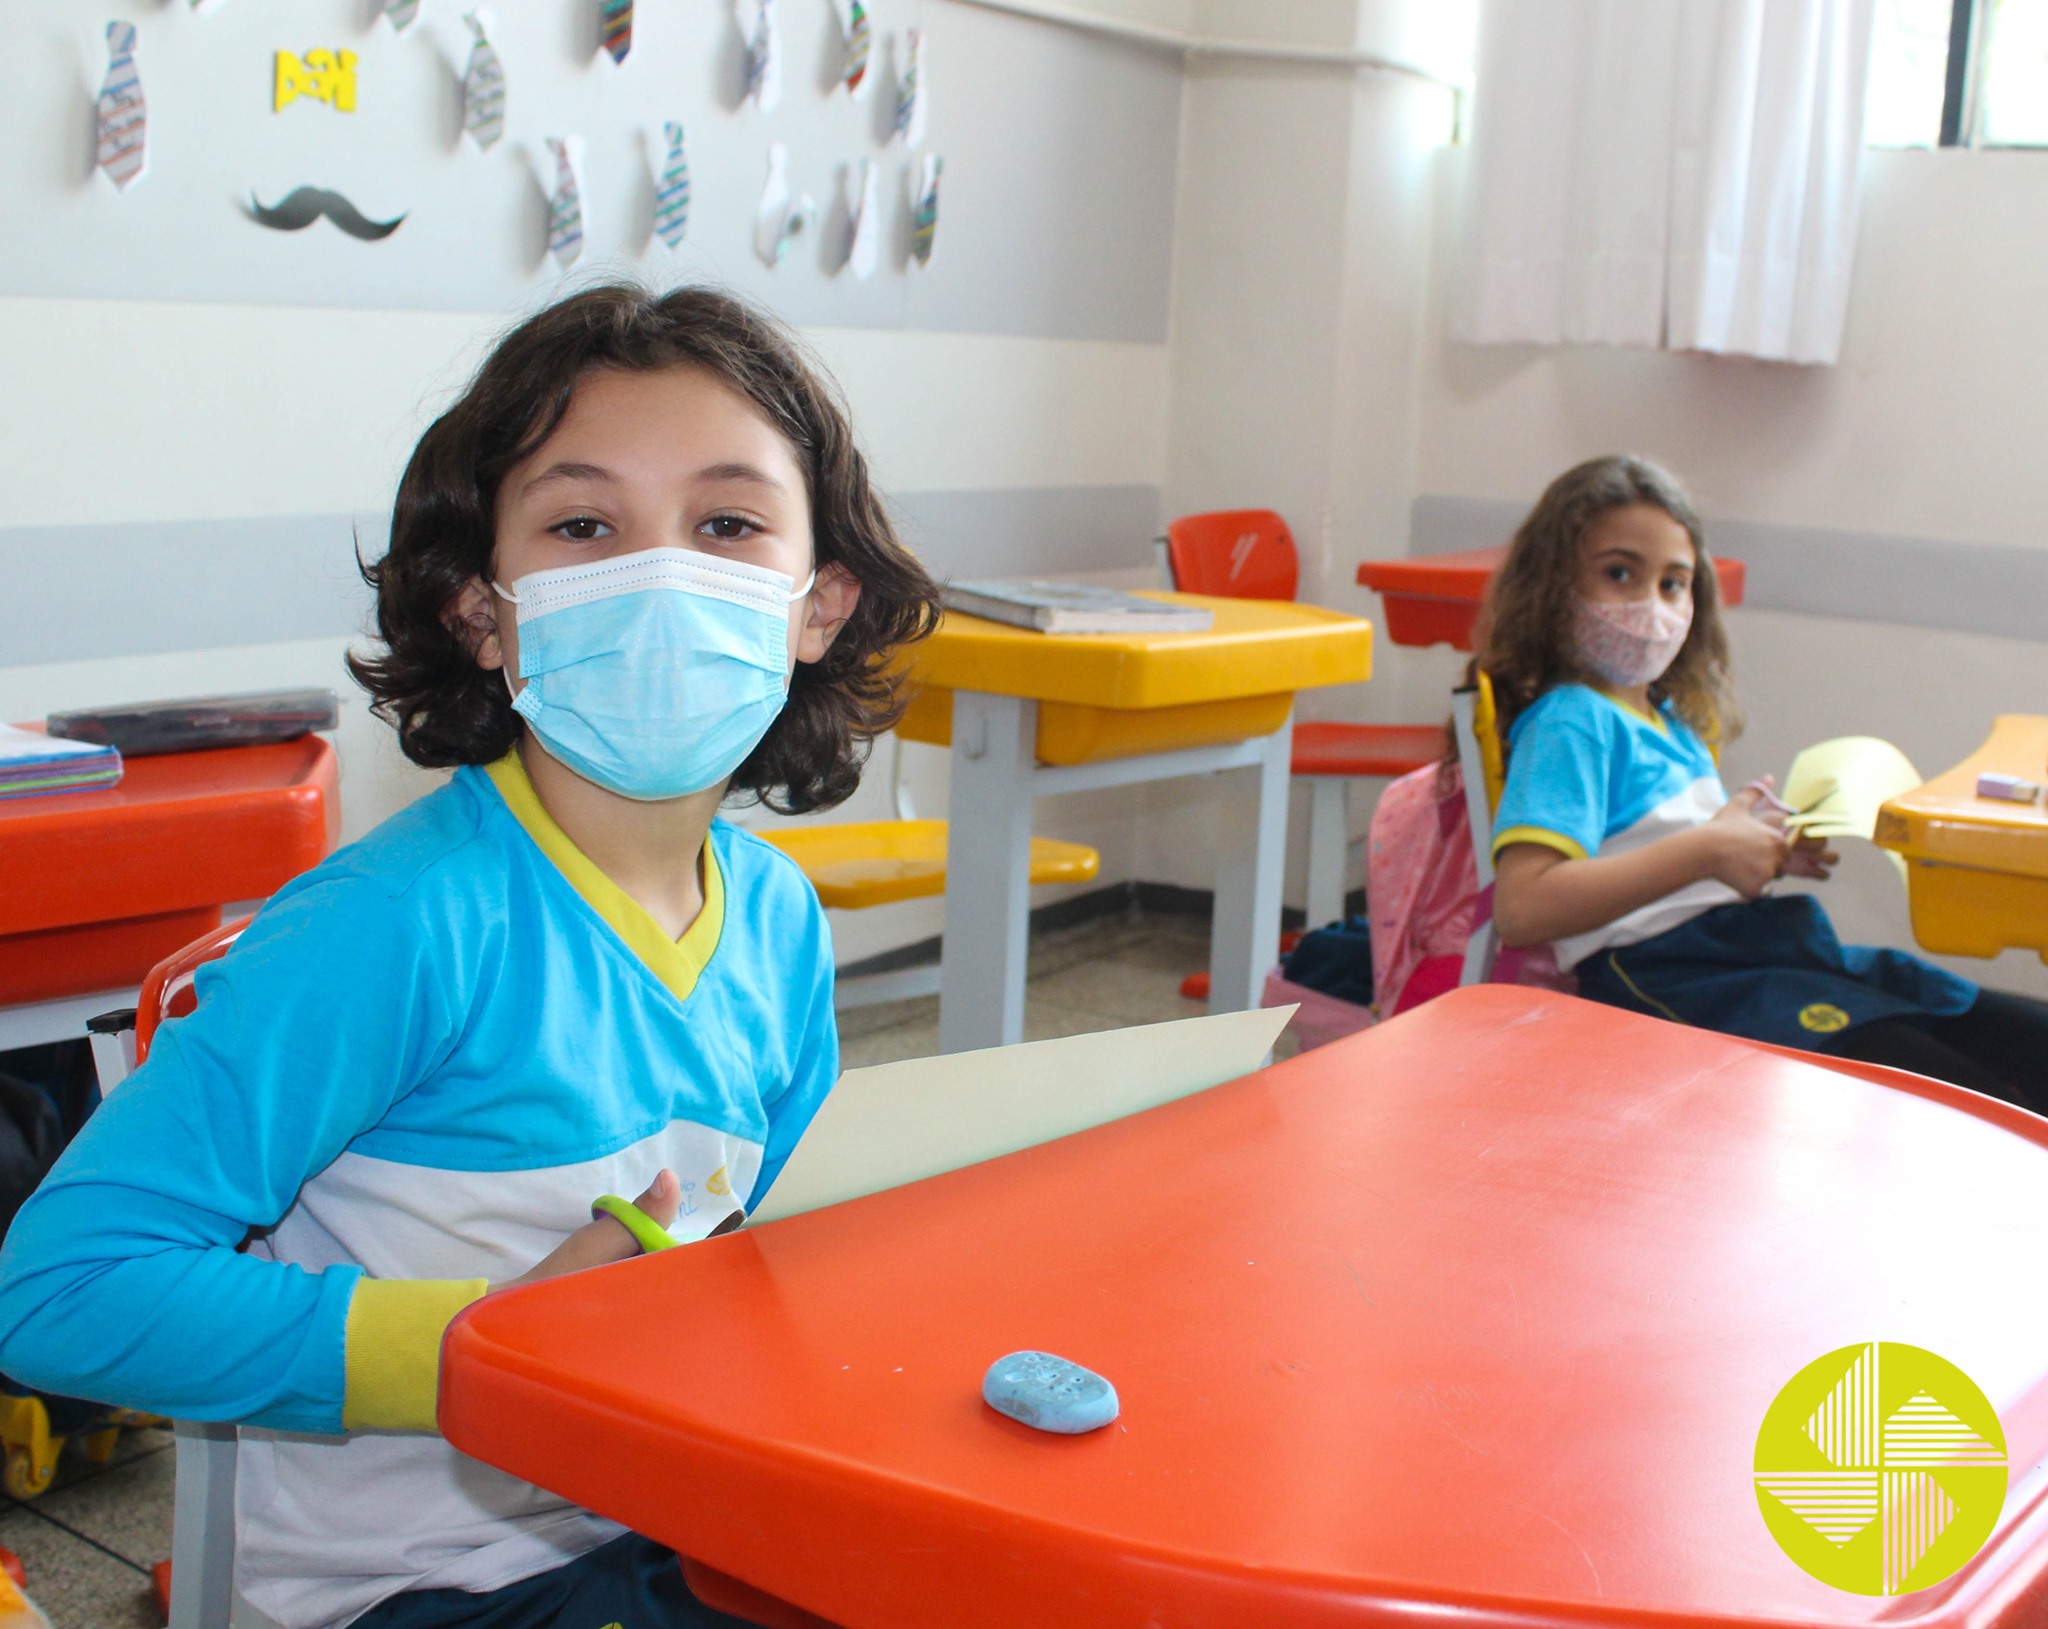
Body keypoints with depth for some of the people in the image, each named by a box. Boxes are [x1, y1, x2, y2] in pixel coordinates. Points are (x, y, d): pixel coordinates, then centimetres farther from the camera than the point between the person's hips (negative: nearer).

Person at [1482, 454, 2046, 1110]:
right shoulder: (1566, 722, -7)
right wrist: (1706, 851, -17)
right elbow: (1521, 905, -22)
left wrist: (1771, 852, 13)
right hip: (1677, 976, -10)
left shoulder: (1666, 719, 21)